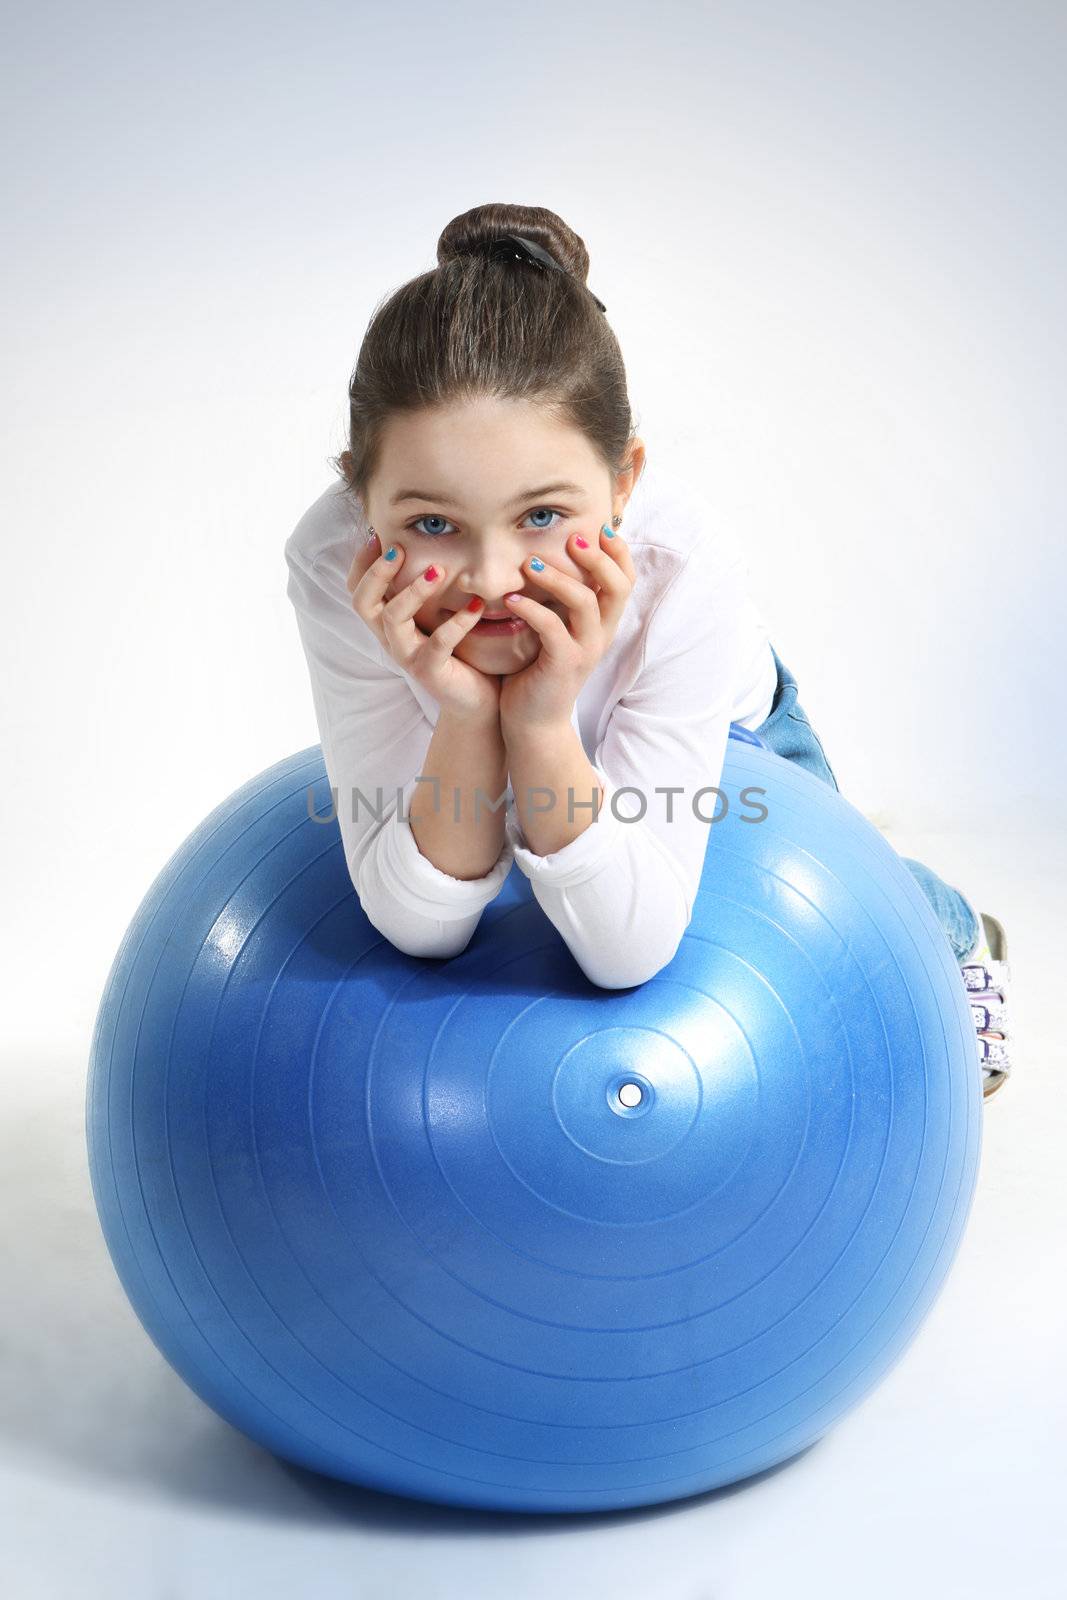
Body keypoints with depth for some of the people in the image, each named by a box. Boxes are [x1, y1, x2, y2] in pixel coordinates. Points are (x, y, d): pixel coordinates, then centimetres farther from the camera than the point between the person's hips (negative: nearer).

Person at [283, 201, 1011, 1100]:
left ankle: (960, 936, 49)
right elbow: (421, 927, -34)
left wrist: (546, 725, -53)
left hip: (729, 731, -1)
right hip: (461, 738, 2)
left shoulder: (686, 573, -44)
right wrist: (466, 719, -50)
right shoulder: (335, 565, -40)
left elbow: (628, 952, -39)